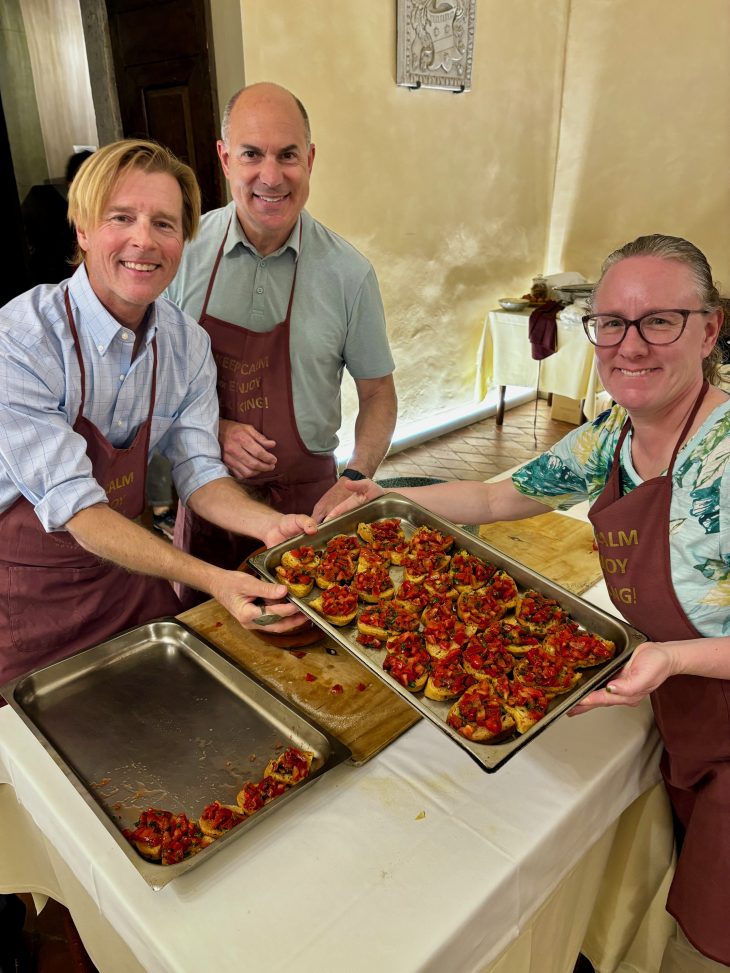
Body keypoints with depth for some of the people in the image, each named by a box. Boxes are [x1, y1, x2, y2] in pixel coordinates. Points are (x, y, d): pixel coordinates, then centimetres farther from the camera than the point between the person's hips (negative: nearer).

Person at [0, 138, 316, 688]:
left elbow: (199, 473, -8)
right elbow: (75, 507, -28)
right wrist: (211, 579, -38)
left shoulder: (187, 342, -7)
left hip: (130, 574, 5)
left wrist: (271, 525, -29)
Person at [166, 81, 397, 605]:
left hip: (306, 499, -1)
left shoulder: (348, 272, -9)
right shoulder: (182, 250, -7)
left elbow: (378, 392, 1)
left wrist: (356, 478, -15)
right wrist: (213, 429, -14)